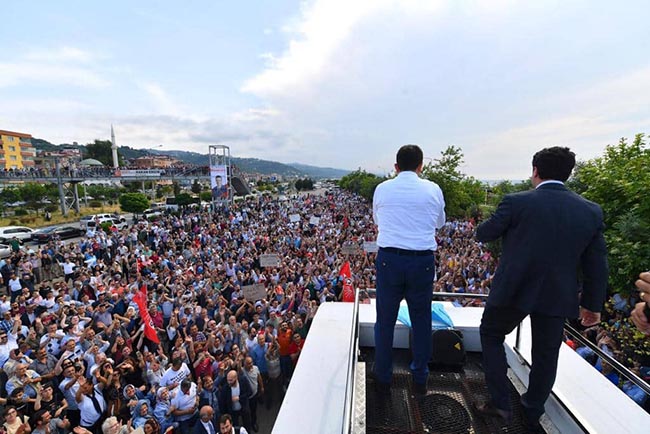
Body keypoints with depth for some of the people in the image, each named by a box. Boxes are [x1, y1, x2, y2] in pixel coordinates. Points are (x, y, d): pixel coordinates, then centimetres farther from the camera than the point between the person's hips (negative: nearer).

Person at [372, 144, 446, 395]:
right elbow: (440, 222, 16)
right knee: (421, 321, 18)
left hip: (389, 259, 0)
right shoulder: (433, 190, 0)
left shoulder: (382, 189, 0)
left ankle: (383, 378, 30)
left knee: (385, 320, 15)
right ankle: (420, 379, 35)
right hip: (423, 261, 1)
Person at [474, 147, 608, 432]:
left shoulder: (517, 202, -16)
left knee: (491, 335, 20)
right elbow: (597, 266, 3)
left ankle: (500, 402, 23)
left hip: (513, 290, -4)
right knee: (546, 354, 22)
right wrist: (592, 304, 14)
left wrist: (505, 222, 18)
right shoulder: (591, 211, -2)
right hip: (558, 296, 4)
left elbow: (483, 234, -4)